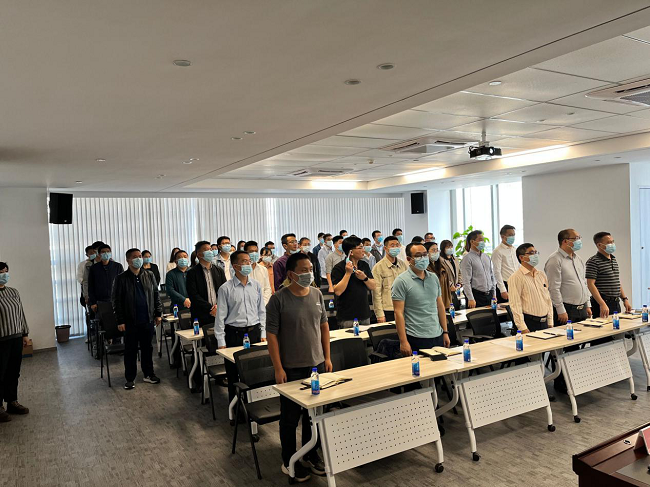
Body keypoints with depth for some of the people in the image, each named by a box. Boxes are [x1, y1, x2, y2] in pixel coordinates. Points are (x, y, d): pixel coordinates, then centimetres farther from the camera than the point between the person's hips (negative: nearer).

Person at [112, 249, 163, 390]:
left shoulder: (149, 276, 6)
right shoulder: (121, 278, -4)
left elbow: (156, 295, 11)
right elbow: (116, 300, -4)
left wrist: (158, 314, 6)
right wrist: (120, 321, -8)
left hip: (148, 320, 3)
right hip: (130, 321, -3)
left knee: (147, 348, 12)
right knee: (130, 350, 6)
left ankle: (148, 374, 25)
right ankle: (130, 379, 17)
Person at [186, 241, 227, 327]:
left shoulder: (219, 270, 13)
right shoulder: (192, 273, -1)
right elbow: (193, 295, -8)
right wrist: (210, 308, -13)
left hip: (220, 315, 4)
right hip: (201, 317, -3)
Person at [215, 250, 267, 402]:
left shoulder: (256, 286, 5)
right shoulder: (225, 289, -6)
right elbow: (220, 317, -4)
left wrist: (263, 334, 6)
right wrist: (221, 342, -6)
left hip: (254, 332, 3)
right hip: (234, 334, -3)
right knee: (233, 374, 6)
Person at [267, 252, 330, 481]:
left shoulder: (317, 295, 3)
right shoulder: (278, 299, -13)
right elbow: (272, 335, -12)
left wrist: (327, 357, 9)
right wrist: (278, 368, -13)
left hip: (317, 365, 5)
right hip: (291, 369, -4)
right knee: (290, 417, 9)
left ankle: (311, 455, 34)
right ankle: (289, 462, 27)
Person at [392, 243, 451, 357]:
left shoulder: (434, 278, 10)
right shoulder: (401, 281, -9)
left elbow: (440, 306, 15)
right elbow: (399, 313, -12)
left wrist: (445, 332, 11)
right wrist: (403, 341, -16)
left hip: (437, 336, 6)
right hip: (415, 339, -5)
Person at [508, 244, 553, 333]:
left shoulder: (541, 274, 13)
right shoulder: (516, 277, -10)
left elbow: (548, 299, 17)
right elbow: (515, 305, -15)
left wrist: (550, 322, 11)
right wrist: (522, 328, -19)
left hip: (544, 322, 6)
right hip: (529, 323, -6)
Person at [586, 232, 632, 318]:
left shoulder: (614, 259, 15)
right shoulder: (593, 262, -12)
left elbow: (618, 282, 22)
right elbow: (591, 284, -19)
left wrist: (625, 299, 15)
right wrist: (602, 304, -25)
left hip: (616, 303, 8)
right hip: (603, 305, -8)